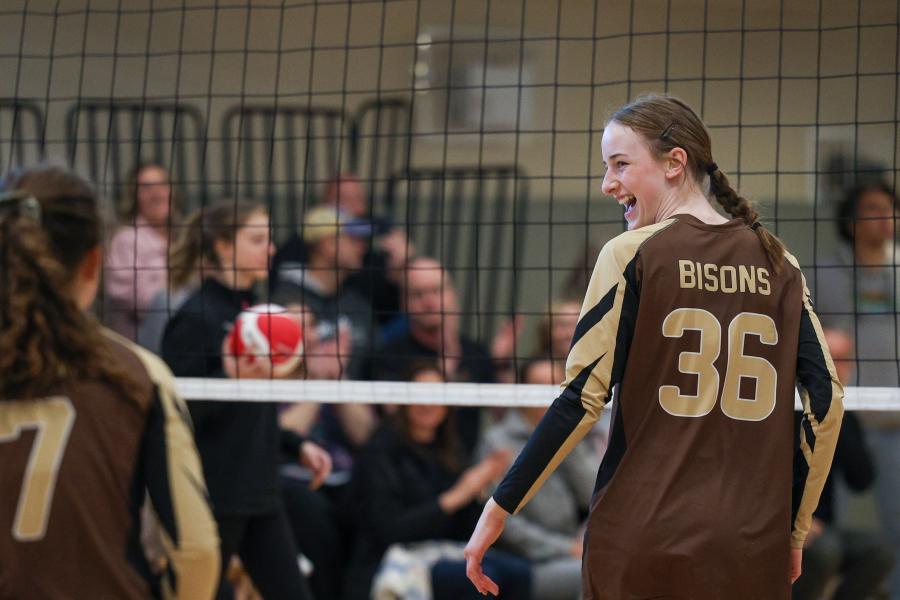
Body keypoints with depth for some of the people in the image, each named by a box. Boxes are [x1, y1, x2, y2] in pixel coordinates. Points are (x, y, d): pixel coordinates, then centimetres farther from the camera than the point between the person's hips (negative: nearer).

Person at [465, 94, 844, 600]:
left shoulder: (633, 254, -5)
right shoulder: (777, 263, 6)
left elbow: (583, 396, -10)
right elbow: (826, 398, 4)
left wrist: (500, 508, -4)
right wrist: (795, 529, 13)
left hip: (645, 544, -3)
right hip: (755, 548, 3)